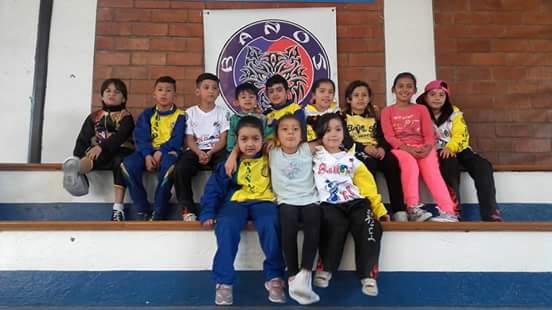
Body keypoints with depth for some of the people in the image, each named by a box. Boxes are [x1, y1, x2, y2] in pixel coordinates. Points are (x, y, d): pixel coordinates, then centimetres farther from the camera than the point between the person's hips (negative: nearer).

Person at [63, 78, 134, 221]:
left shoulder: (125, 116, 6)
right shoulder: (94, 117, 18)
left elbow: (121, 136, -13)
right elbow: (83, 138, 10)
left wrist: (102, 146, -28)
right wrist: (77, 156, -7)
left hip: (120, 151, -2)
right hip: (100, 153, 2)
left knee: (120, 162, -35)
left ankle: (118, 207, -42)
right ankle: (76, 169, -68)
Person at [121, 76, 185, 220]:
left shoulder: (180, 115, 8)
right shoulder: (147, 114, 16)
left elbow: (177, 139, -4)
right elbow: (141, 138, 3)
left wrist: (160, 152, -20)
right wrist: (147, 155, -15)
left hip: (168, 151, -3)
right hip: (149, 152, 3)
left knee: (168, 165, -40)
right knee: (127, 164, -27)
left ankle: (159, 212, -26)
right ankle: (142, 210, -18)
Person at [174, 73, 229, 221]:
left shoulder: (222, 112, 7)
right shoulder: (190, 112, 9)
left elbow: (223, 140, 0)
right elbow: (189, 140, 2)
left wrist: (210, 153, -18)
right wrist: (200, 153, -18)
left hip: (216, 150, 0)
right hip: (196, 151, 1)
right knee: (180, 169, -29)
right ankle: (188, 208, -18)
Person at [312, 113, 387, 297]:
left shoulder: (350, 159, 19)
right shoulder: (314, 155, 14)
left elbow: (367, 186, 14)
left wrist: (378, 209, 7)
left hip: (355, 201, 3)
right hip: (329, 204, -2)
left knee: (369, 227, -25)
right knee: (336, 226, -33)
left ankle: (368, 274, -17)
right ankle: (326, 269, -15)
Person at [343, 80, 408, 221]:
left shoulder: (373, 117, 23)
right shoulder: (344, 117, 9)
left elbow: (382, 137, 13)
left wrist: (382, 148, -11)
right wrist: (364, 148, -19)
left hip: (376, 151, 4)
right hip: (356, 152, -3)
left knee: (392, 162, -29)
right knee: (369, 163, -37)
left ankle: (399, 209, -31)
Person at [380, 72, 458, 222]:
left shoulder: (421, 109, 17)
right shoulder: (387, 111, 12)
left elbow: (429, 134, 7)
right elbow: (389, 136, -1)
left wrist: (427, 147, -17)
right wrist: (408, 149, -18)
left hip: (422, 149, 2)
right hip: (400, 149, -1)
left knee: (431, 168, -30)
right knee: (410, 163, -36)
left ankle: (448, 211, -40)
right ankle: (413, 209, -41)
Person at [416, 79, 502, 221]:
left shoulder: (455, 113, 12)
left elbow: (461, 135, 0)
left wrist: (450, 147, -21)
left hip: (457, 149, 3)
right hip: (438, 152, -3)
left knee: (483, 166, -23)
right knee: (450, 165, -37)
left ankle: (490, 213, -28)